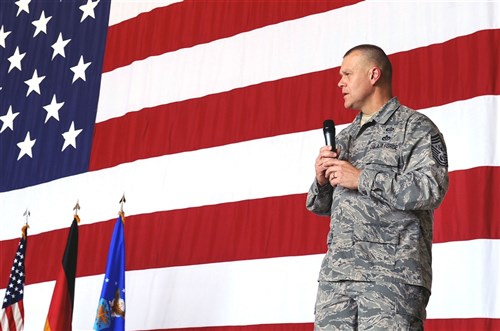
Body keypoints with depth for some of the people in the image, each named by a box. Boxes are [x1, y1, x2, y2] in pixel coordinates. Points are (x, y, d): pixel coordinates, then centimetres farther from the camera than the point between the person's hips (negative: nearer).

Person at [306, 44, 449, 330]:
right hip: (336, 274, 6)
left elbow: (432, 189, -13)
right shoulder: (344, 138, 24)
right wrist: (322, 180, 4)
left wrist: (362, 178, -11)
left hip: (392, 272, -6)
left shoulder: (415, 127, 3)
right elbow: (321, 207, 27)